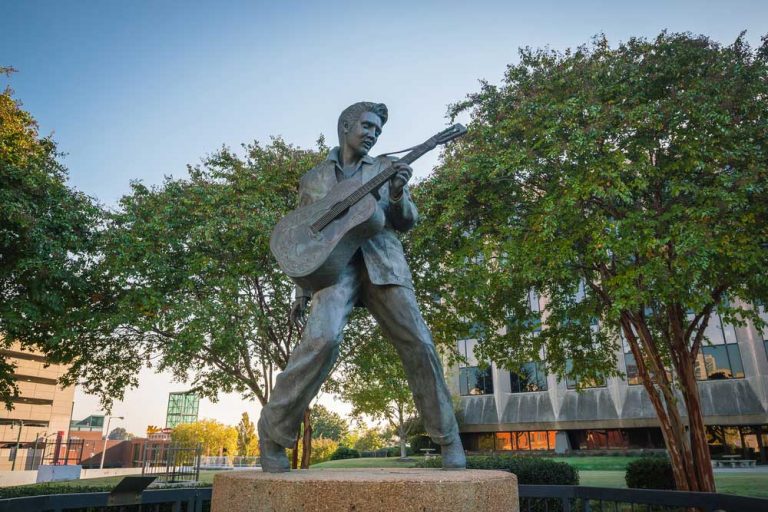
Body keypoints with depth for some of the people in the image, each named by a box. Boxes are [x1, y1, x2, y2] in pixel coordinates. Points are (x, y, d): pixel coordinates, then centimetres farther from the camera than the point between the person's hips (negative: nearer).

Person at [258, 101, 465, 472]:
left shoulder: (385, 168, 19)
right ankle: (273, 431, -9)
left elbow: (406, 223, 11)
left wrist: (398, 194, -12)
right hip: (335, 261, -1)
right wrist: (301, 294, 10)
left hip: (382, 261, 2)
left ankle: (448, 439, 8)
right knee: (322, 338, -27)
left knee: (418, 345, -8)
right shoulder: (313, 178, 19)